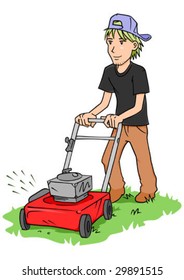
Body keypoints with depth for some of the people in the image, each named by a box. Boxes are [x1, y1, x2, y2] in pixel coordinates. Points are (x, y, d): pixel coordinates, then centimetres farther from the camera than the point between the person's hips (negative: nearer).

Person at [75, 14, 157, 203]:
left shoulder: (138, 72, -20)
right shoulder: (109, 72, -3)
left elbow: (138, 106, -21)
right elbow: (105, 102, 0)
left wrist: (119, 117, -35)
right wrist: (90, 115, -16)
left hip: (137, 125, -5)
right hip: (119, 125, 5)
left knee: (142, 158, 8)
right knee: (108, 158, 3)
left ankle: (148, 189, 28)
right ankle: (117, 188, 23)